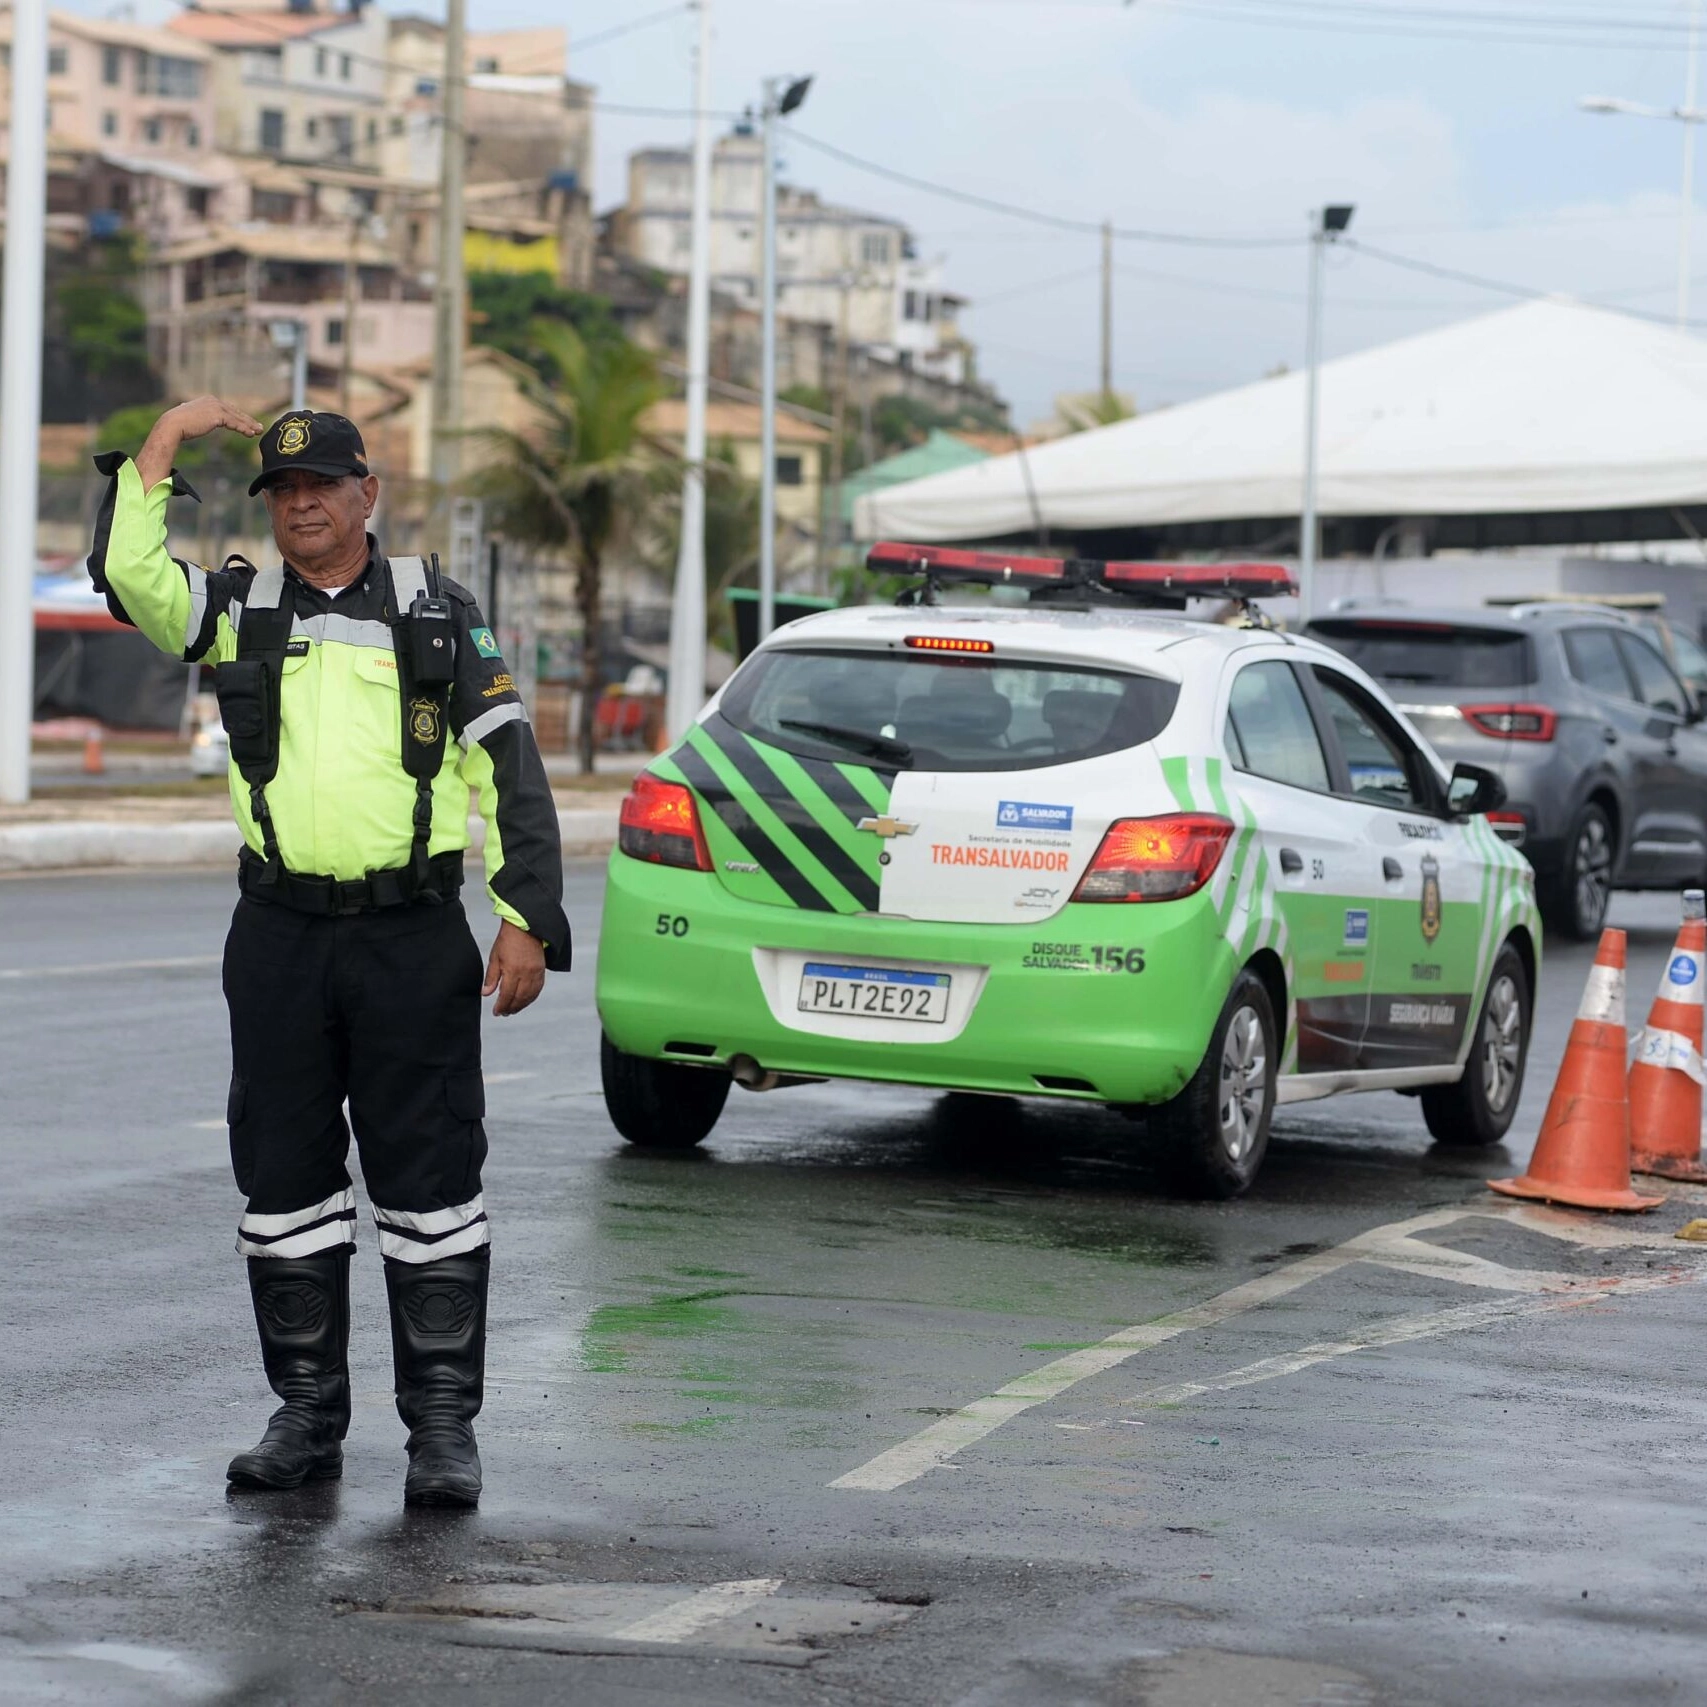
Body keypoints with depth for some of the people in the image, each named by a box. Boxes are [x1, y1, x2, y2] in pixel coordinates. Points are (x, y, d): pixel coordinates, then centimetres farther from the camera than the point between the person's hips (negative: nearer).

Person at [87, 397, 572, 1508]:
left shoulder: (439, 612, 6)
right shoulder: (239, 610, 10)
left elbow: (509, 768, 5)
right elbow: (127, 572, -9)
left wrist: (530, 920, -2)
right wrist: (165, 442, -7)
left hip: (415, 941, -2)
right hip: (280, 937, 2)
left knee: (430, 1184, -2)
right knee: (285, 1180, 7)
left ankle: (443, 1425, 4)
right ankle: (307, 1416, 17)